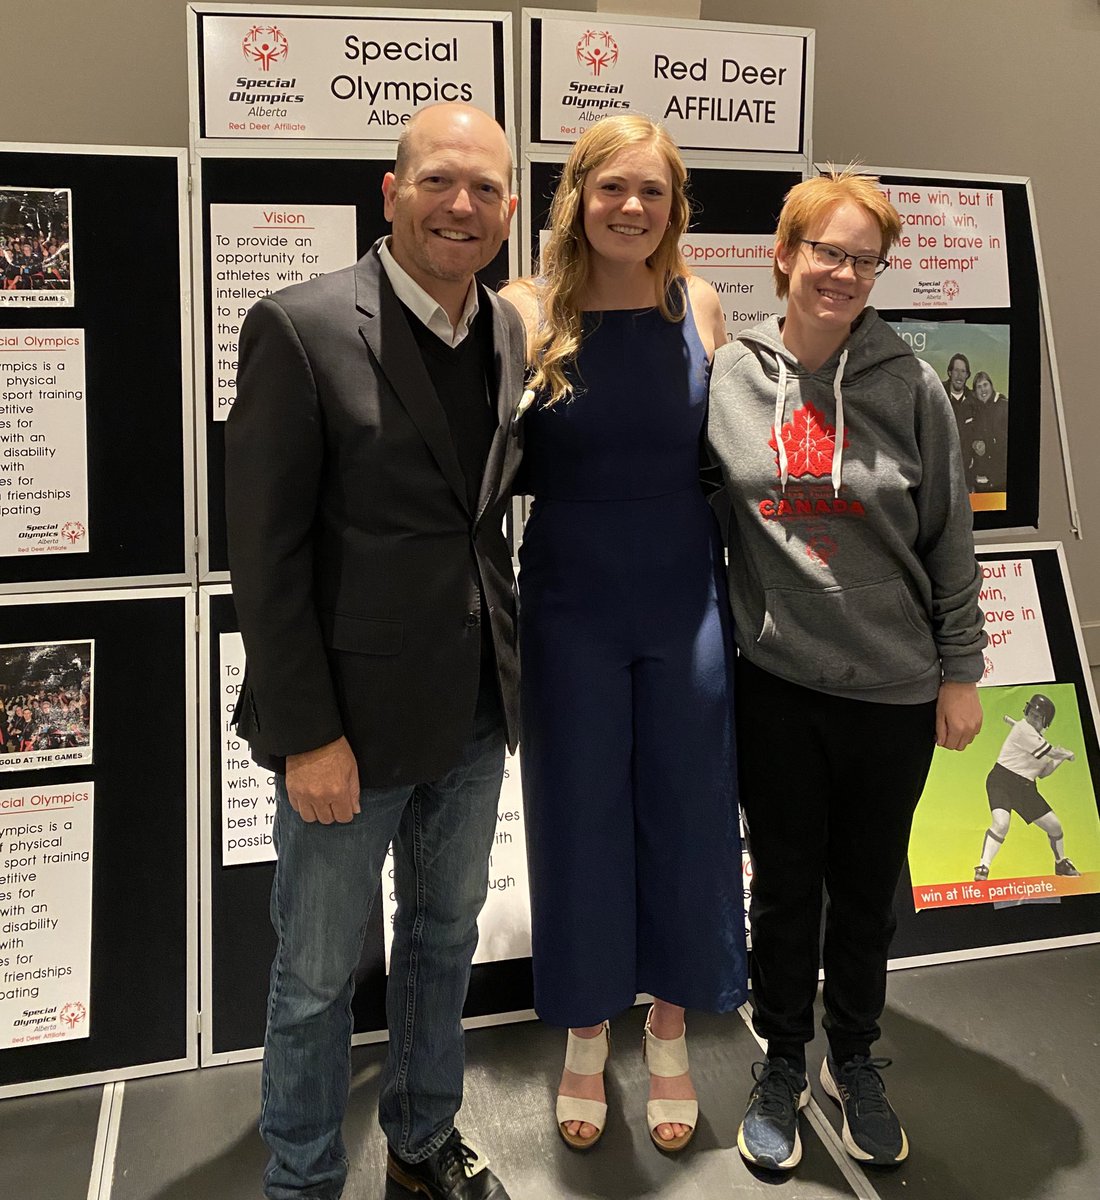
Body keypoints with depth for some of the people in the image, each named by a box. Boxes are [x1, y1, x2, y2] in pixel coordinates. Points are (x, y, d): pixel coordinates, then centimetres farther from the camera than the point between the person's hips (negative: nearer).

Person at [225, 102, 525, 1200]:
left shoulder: (511, 333, 4)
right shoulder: (300, 328, -14)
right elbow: (266, 555, -15)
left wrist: (506, 671, 5)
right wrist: (307, 736, -16)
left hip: (474, 712, 6)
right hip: (352, 717, -6)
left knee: (444, 937, 22)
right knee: (318, 974, 12)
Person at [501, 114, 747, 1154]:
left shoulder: (698, 307, 0)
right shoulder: (529, 312, -6)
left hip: (687, 601, 2)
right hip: (571, 608, -1)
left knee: (685, 816, 12)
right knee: (579, 820, 11)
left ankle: (670, 1031, 36)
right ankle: (586, 1035, 34)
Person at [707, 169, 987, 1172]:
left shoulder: (912, 387, -5)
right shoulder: (729, 376, -2)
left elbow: (950, 541, 0)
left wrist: (960, 672, 1)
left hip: (895, 686, 0)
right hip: (776, 682, 0)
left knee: (868, 884, 15)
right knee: (786, 881, 13)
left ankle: (854, 1058, 39)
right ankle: (783, 1063, 35)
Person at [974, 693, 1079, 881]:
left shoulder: (1039, 737, 13)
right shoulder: (1023, 728, -14)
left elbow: (1042, 773, 17)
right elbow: (1051, 752, -15)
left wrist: (1060, 759, 4)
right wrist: (1068, 754, 5)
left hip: (1026, 788, 8)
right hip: (1002, 781, -8)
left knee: (1054, 826, 11)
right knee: (1001, 824, -30)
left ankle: (1061, 864, 38)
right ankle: (982, 870, -28)